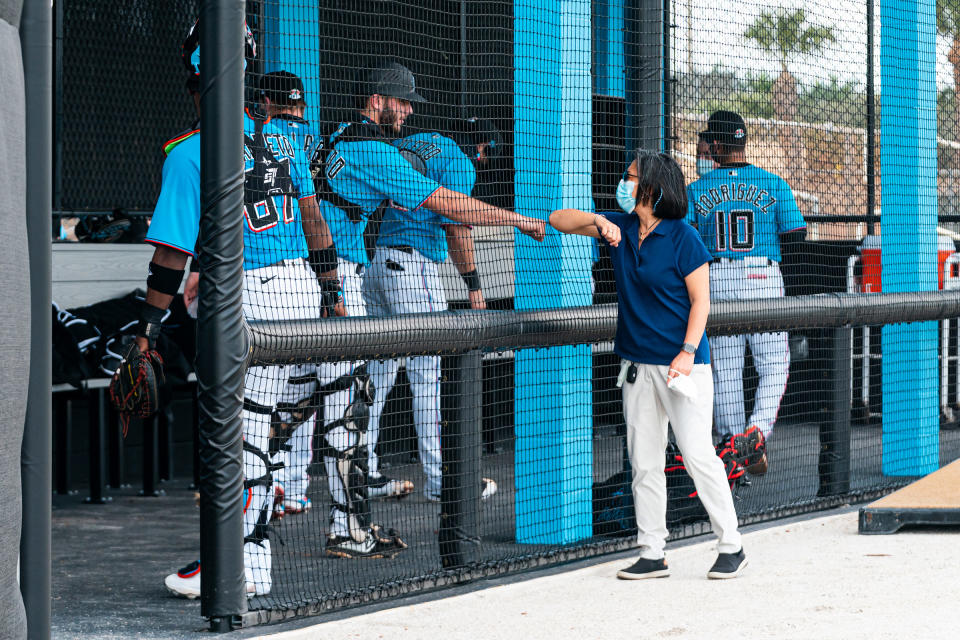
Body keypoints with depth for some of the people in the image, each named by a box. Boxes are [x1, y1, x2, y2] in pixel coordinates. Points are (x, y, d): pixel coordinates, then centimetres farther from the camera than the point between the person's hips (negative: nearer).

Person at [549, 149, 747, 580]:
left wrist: (688, 352, -18)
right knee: (643, 461, 7)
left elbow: (700, 301, -9)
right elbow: (559, 220, 13)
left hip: (682, 363, -7)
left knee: (697, 455, -8)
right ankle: (651, 555, 12)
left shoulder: (682, 237, -10)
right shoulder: (620, 229, 8)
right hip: (638, 364, 7)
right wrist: (598, 222, -6)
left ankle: (731, 547, 2)